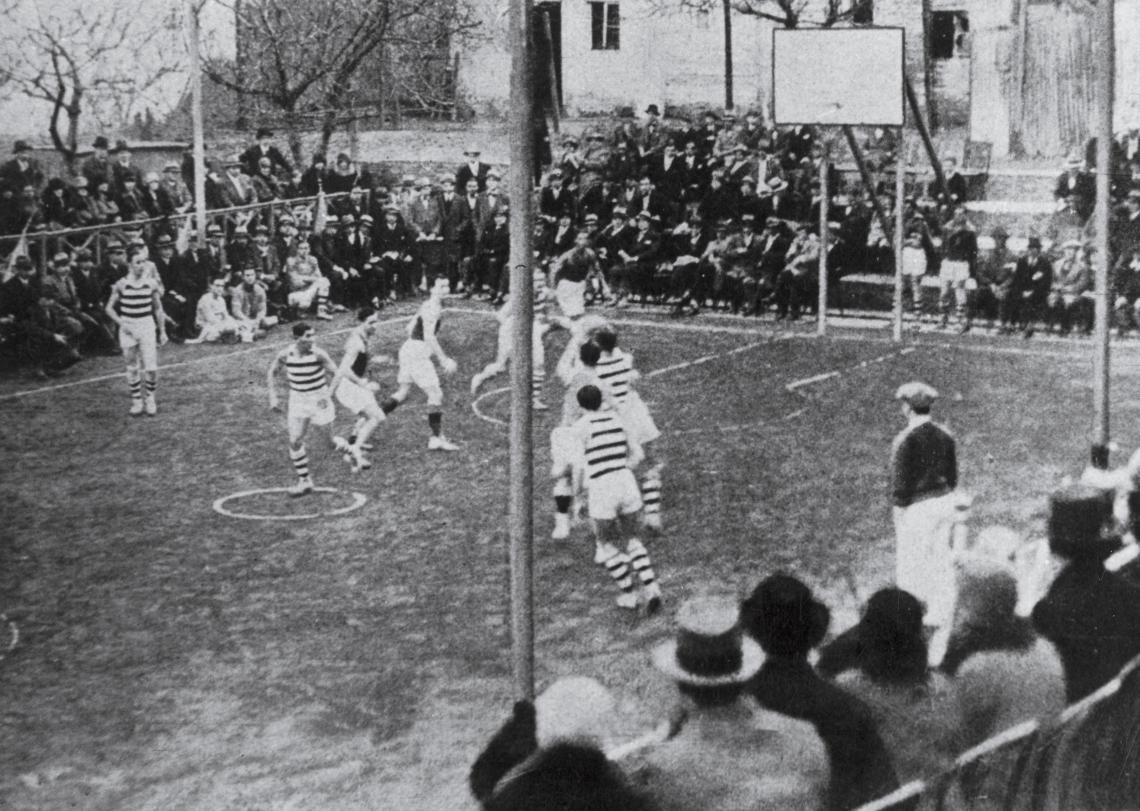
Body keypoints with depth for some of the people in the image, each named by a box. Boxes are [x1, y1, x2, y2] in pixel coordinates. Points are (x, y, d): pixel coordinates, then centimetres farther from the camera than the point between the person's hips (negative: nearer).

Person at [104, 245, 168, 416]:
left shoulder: (151, 283, -1)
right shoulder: (121, 285, -4)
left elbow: (158, 309, 8)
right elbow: (109, 308, 3)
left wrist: (162, 331, 9)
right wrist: (121, 323, -9)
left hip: (147, 326, 0)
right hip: (128, 329, 0)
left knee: (151, 368, -7)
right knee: (132, 368, 6)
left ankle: (150, 398, 15)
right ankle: (136, 401, 20)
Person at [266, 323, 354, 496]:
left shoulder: (318, 354, -18)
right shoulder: (285, 354, -11)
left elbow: (336, 374, -8)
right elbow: (271, 372, 7)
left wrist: (328, 394, -21)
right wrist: (273, 397, 1)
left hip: (318, 399, -2)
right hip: (297, 400, 2)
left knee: (330, 439, 5)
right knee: (295, 441, -6)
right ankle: (304, 481, 6)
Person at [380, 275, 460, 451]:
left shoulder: (427, 305, 15)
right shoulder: (433, 308, -16)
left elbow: (410, 328, 22)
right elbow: (429, 337, -25)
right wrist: (444, 359, -24)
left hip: (409, 350, 10)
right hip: (418, 355, -10)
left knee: (401, 394, 15)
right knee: (436, 394, -5)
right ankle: (437, 438, -2)